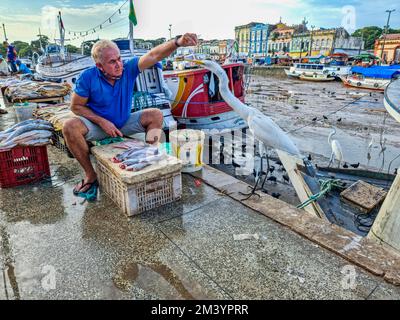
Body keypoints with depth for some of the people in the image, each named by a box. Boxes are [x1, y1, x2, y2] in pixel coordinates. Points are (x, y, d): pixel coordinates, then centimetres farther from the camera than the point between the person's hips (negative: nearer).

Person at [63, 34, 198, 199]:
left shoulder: (128, 69, -15)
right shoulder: (87, 77, -17)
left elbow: (153, 55, -30)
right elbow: (76, 106, -9)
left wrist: (178, 42, -47)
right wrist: (102, 121, -22)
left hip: (125, 123, 2)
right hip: (98, 125, -1)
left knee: (156, 115, -17)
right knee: (70, 127, -30)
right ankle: (90, 175, -13)